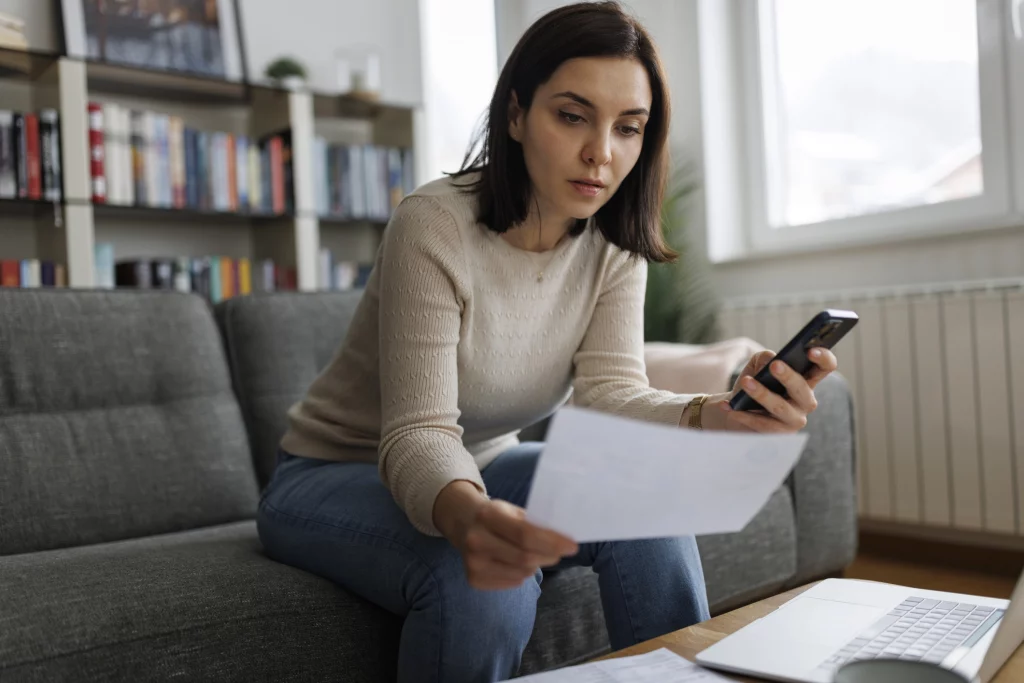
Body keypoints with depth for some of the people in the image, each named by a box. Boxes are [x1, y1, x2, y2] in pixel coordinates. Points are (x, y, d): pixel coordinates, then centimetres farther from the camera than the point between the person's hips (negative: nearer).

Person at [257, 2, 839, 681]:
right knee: (481, 583, -34)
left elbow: (609, 394, -18)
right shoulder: (435, 226, -25)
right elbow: (419, 433, -29)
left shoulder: (614, 246, -7)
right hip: (334, 476, -4)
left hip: (480, 467, 5)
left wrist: (718, 415, -39)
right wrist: (468, 515, -52)